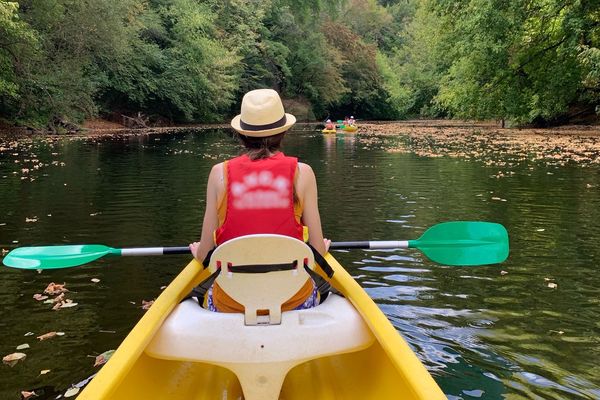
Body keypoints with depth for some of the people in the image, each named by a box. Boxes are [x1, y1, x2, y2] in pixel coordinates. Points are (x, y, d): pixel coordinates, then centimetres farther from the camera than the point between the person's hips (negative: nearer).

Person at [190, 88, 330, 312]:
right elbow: (318, 251, -3)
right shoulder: (301, 173, -6)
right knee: (317, 290, 36)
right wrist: (322, 247, 22)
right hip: (292, 301, 0)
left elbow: (203, 255, 0)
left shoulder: (220, 173, -4)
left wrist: (198, 251, 25)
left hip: (230, 304, 1)